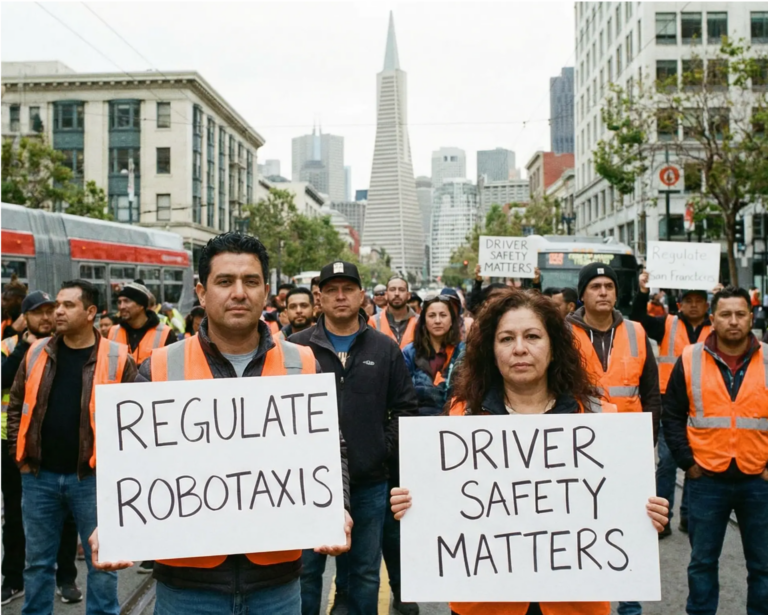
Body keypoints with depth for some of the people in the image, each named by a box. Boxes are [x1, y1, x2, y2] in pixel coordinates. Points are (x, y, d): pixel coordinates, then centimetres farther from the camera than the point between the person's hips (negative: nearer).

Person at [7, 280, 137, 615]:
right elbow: (16, 406, 13)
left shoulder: (117, 359, -7)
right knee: (37, 561, 16)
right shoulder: (36, 353, 4)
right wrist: (21, 455, 7)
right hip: (39, 476, 3)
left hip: (93, 477, -3)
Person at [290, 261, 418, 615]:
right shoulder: (297, 348, -1)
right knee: (305, 572, 10)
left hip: (369, 483, 2)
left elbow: (405, 408, 9)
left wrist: (387, 447, -2)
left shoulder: (385, 350, 6)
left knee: (365, 574, 14)